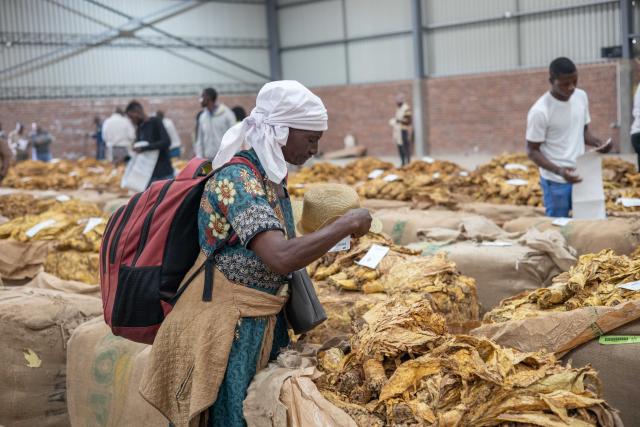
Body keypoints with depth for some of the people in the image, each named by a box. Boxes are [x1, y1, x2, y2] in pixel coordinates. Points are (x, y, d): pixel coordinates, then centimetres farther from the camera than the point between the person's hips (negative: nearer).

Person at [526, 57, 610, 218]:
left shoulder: (581, 96, 1)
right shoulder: (540, 111, -19)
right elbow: (532, 151, -13)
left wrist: (597, 142, -8)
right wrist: (559, 171, -27)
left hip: (581, 175, 6)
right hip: (556, 182, -6)